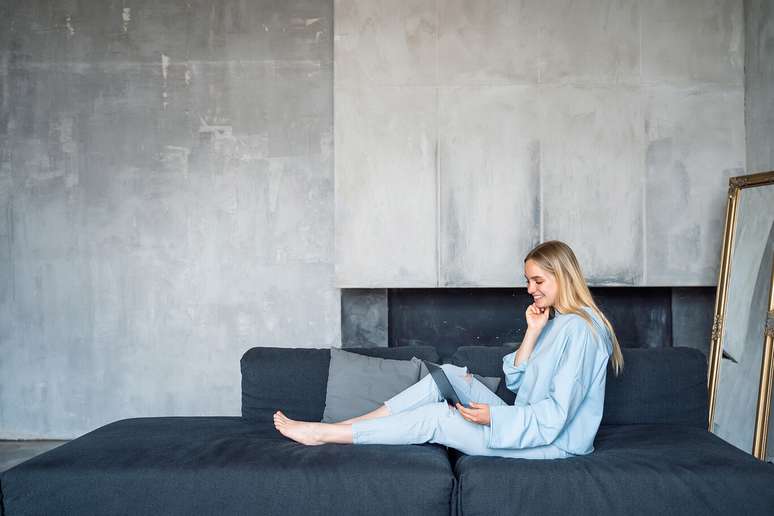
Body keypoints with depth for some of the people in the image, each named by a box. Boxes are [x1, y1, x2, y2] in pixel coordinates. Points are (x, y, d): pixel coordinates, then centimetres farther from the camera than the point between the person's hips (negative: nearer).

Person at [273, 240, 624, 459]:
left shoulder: (578, 328, -18)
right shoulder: (556, 322, 14)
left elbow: (555, 416, -24)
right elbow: (514, 381, 8)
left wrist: (493, 417, -24)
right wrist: (533, 332, -3)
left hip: (552, 442, -9)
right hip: (525, 424, 9)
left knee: (435, 417, -14)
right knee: (449, 374, -2)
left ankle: (323, 434, -7)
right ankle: (345, 425, -3)